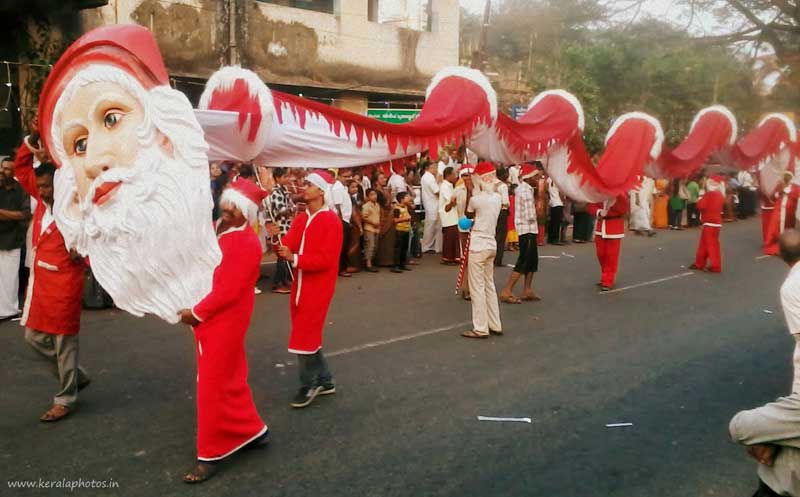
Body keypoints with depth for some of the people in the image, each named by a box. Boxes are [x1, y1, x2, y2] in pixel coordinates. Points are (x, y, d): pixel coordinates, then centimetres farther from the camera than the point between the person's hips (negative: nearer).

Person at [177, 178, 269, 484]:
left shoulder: (246, 243, -20)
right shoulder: (217, 231, 8)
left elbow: (229, 290, -23)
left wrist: (196, 313, -15)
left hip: (225, 322, -9)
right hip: (210, 319, 9)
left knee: (213, 385, 0)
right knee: (230, 379, 18)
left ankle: (211, 454, 13)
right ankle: (252, 431, 33)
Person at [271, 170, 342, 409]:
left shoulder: (331, 221, -13)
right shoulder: (301, 218, 11)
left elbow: (325, 259, -20)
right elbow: (288, 245, 0)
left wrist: (294, 259, -27)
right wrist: (280, 246, -23)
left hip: (317, 287, -8)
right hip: (300, 285, 8)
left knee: (304, 337, -4)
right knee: (308, 335, 15)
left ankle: (309, 385, 13)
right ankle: (325, 381, 28)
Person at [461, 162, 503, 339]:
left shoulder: (476, 199, -15)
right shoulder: (497, 198, 5)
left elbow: (468, 215, 5)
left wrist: (469, 191, 9)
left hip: (478, 246, -7)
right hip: (491, 245, 7)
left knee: (477, 287, -2)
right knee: (489, 285, 15)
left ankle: (480, 329, 1)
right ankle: (495, 325, 19)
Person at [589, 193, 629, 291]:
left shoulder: (620, 193, -9)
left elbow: (624, 209, -12)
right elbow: (591, 206, 3)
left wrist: (614, 202, -25)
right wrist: (599, 212, -16)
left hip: (615, 227, -4)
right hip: (600, 226, 4)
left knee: (612, 255, -2)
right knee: (601, 254, 11)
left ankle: (608, 281, 6)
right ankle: (606, 276, 31)